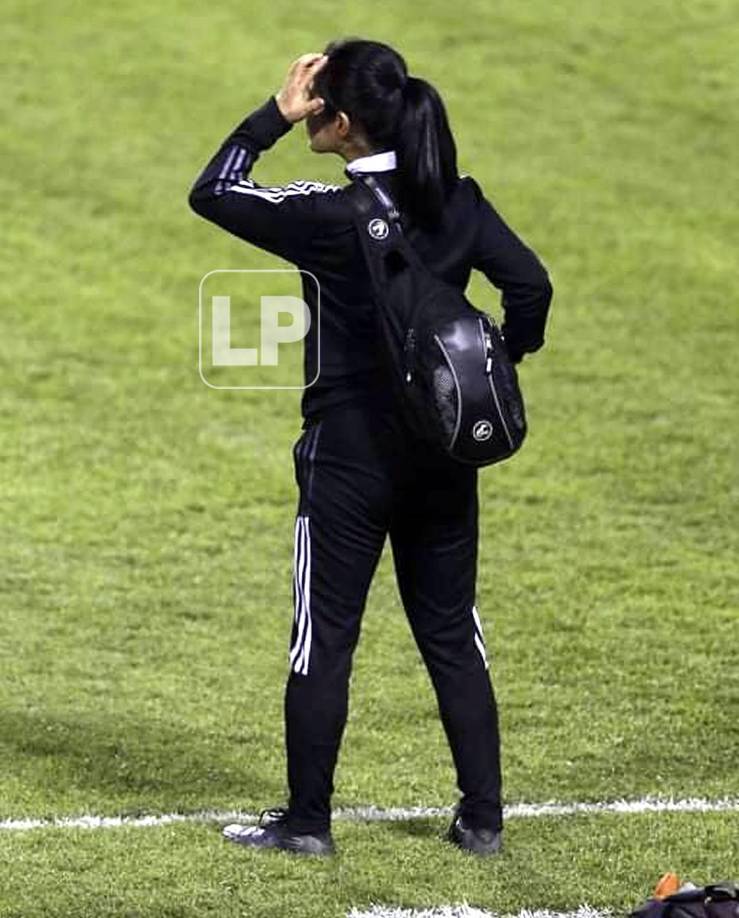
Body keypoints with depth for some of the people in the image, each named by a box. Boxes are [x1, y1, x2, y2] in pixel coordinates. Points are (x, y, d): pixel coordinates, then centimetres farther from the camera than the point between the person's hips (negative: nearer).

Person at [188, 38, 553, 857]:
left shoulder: (330, 216, -17)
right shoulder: (459, 203, -2)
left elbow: (210, 194, -11)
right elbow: (530, 283, -3)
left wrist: (273, 116, -8)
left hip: (350, 458, -5)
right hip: (444, 452, 5)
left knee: (324, 638, 6)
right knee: (451, 634, 13)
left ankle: (307, 821, 12)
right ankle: (482, 818, 16)